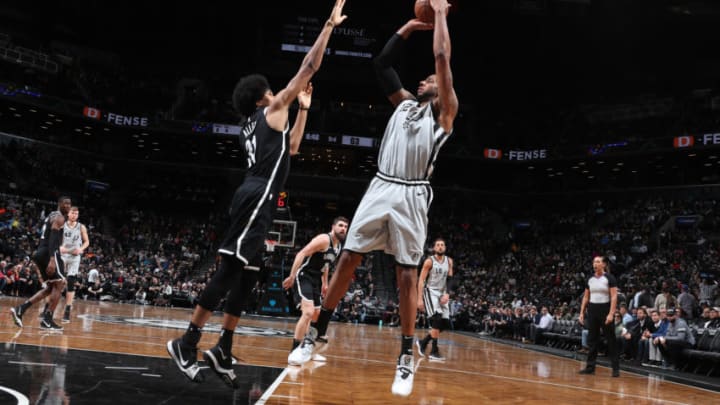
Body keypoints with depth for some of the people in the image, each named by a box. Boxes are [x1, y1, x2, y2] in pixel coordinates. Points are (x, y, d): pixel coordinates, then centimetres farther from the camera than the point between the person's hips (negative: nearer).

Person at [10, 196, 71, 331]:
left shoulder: (51, 216, 24)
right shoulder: (59, 217, -7)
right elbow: (53, 238, -21)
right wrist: (52, 259, -30)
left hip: (40, 253, 10)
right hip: (49, 253, -10)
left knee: (50, 287, 15)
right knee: (59, 284, -5)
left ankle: (20, 309, 6)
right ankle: (47, 320, -8)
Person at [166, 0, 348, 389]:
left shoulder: (256, 124, 25)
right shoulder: (272, 109, 3)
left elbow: (291, 147, 39)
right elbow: (309, 67, 1)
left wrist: (303, 109, 37)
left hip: (255, 198, 10)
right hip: (257, 197, -10)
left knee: (244, 275, 9)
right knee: (229, 271, -12)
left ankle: (223, 350, 9)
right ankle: (187, 342, -11)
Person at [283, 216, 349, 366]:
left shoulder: (339, 245, 11)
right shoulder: (324, 239, -18)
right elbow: (301, 254, -24)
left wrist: (325, 283, 25)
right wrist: (292, 277, -31)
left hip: (315, 280, 10)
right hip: (303, 276, -10)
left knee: (316, 315, 18)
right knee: (308, 312, -24)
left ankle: (306, 347, 34)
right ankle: (294, 351, -20)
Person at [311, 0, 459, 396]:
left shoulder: (444, 112, 6)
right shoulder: (405, 103, 21)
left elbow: (443, 58, -4)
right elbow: (381, 63, 20)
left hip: (412, 196, -5)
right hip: (380, 188, 5)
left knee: (407, 275, -4)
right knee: (348, 259, 3)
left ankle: (407, 356, 4)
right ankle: (317, 332, 14)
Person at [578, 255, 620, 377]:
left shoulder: (609, 278, -7)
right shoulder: (590, 279, 9)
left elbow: (614, 296, -12)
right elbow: (586, 297, 14)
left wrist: (611, 314, -20)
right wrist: (582, 312, 8)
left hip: (605, 309, -5)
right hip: (592, 310, 5)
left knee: (610, 340, -2)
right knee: (592, 339, 8)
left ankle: (616, 368, 3)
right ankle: (590, 366, 13)